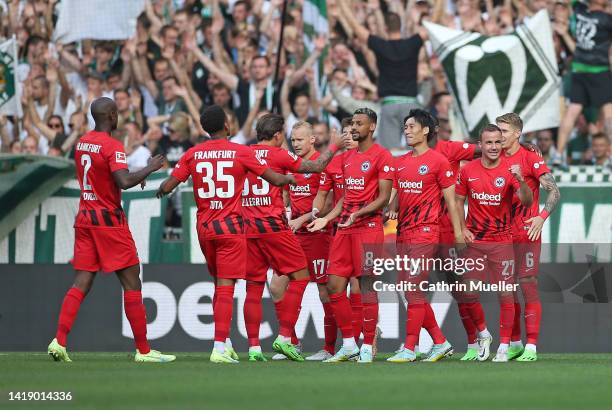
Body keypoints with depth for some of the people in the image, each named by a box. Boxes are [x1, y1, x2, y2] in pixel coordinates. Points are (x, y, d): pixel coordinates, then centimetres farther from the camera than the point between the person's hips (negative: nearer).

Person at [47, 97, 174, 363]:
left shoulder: (82, 143, 10)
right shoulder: (112, 146, -14)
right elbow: (124, 182, -27)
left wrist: (135, 177, 22)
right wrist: (150, 168, -11)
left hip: (84, 219, 7)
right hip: (109, 221, -7)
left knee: (81, 284, 5)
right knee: (132, 283, 0)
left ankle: (59, 341, -10)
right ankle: (143, 350, 2)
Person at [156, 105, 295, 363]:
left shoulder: (193, 154, 2)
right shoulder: (240, 152, -5)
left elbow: (168, 186, 1)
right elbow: (275, 179, 2)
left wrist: (162, 189, 25)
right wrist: (290, 178, 24)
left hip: (204, 227, 4)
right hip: (230, 226, -4)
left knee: (220, 284, 18)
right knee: (226, 287, -7)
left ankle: (225, 344, 18)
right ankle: (220, 347, -16)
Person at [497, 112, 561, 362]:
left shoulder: (531, 158, -6)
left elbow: (554, 192, -10)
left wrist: (542, 216, -22)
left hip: (526, 233, -6)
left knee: (528, 286, -6)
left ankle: (531, 347, -6)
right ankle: (514, 344, 17)